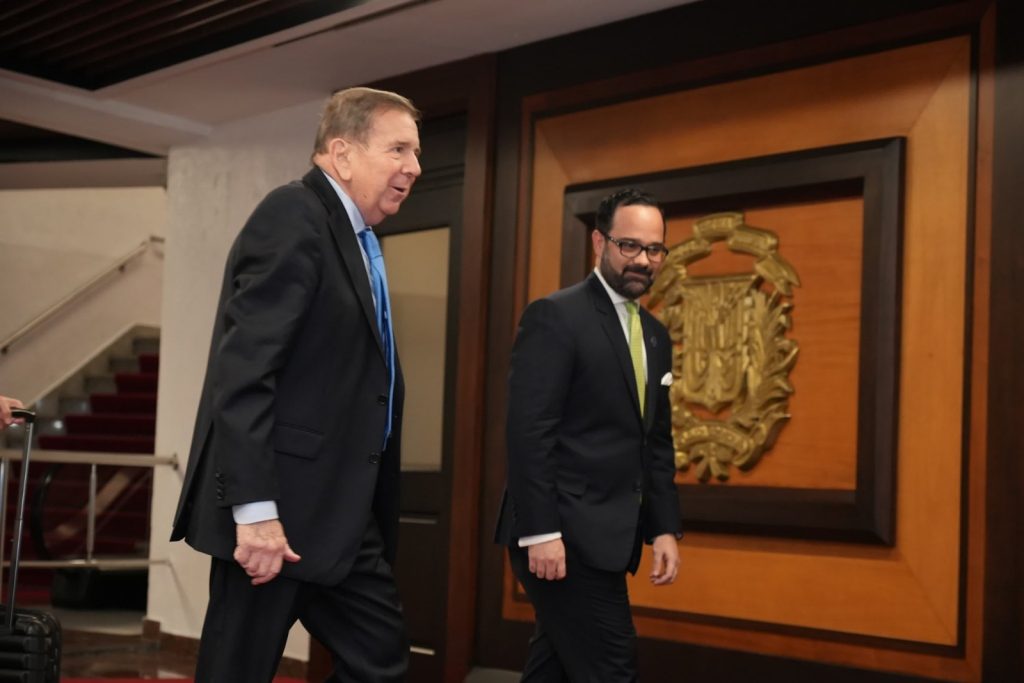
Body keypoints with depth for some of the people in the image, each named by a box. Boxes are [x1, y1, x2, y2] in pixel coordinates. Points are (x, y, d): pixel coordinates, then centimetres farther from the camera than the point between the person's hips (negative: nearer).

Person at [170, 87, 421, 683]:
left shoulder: (359, 239, 16)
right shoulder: (294, 215, -13)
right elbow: (242, 369, -21)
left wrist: (374, 511, 14)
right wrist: (255, 510, -26)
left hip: (342, 512, 10)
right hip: (275, 511, -9)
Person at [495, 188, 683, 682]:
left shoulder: (654, 334, 16)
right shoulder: (555, 317, -9)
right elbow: (529, 432, -16)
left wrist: (665, 528, 10)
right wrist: (541, 532, -21)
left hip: (604, 535, 8)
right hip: (563, 535, -8)